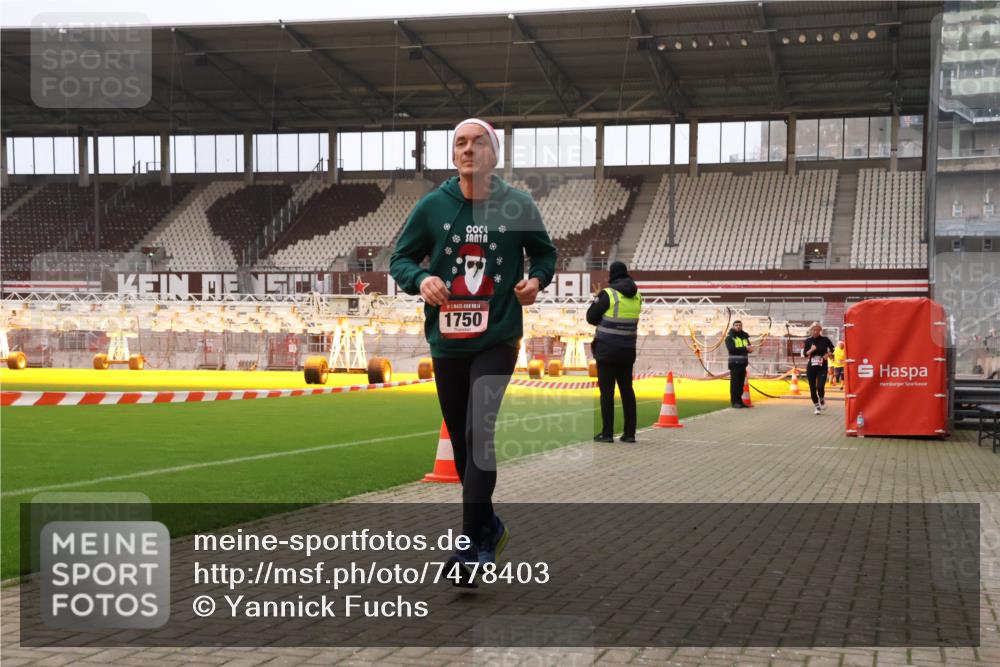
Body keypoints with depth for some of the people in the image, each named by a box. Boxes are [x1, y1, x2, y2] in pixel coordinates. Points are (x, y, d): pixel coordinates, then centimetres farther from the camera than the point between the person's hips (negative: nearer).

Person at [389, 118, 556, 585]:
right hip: (445, 341, 3)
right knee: (461, 442, 12)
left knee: (479, 433, -18)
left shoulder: (517, 206, -2)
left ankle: (473, 547, -11)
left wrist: (537, 279, -9)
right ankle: (489, 527, 32)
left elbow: (544, 252, 13)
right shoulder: (432, 206, -1)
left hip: (497, 340, -3)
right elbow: (400, 259, 5)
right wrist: (420, 279, -17)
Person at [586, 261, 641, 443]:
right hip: (628, 349, 5)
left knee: (607, 391, -1)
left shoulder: (608, 294, -11)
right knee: (627, 390, 10)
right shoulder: (636, 296, 7)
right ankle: (630, 433, 10)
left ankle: (607, 433, -1)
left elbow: (591, 317, -6)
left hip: (607, 348, -5)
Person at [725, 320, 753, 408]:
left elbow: (749, 348, 7)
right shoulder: (729, 337, -2)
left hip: (743, 363, 5)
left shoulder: (745, 337, 14)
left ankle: (739, 401, 11)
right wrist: (744, 348, -23)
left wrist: (750, 348, -18)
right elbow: (731, 349, -17)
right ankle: (734, 402, -6)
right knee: (735, 383, -7)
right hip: (734, 363, -5)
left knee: (741, 383, 6)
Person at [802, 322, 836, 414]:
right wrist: (811, 350, -17)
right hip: (811, 367, 2)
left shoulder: (825, 340, -2)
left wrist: (828, 354, -5)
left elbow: (832, 349, 14)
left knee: (820, 387, -16)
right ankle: (816, 406, 21)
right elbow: (805, 354, 1)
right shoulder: (808, 341, 2)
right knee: (812, 388, 3)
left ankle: (822, 400, 16)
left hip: (822, 367, -2)